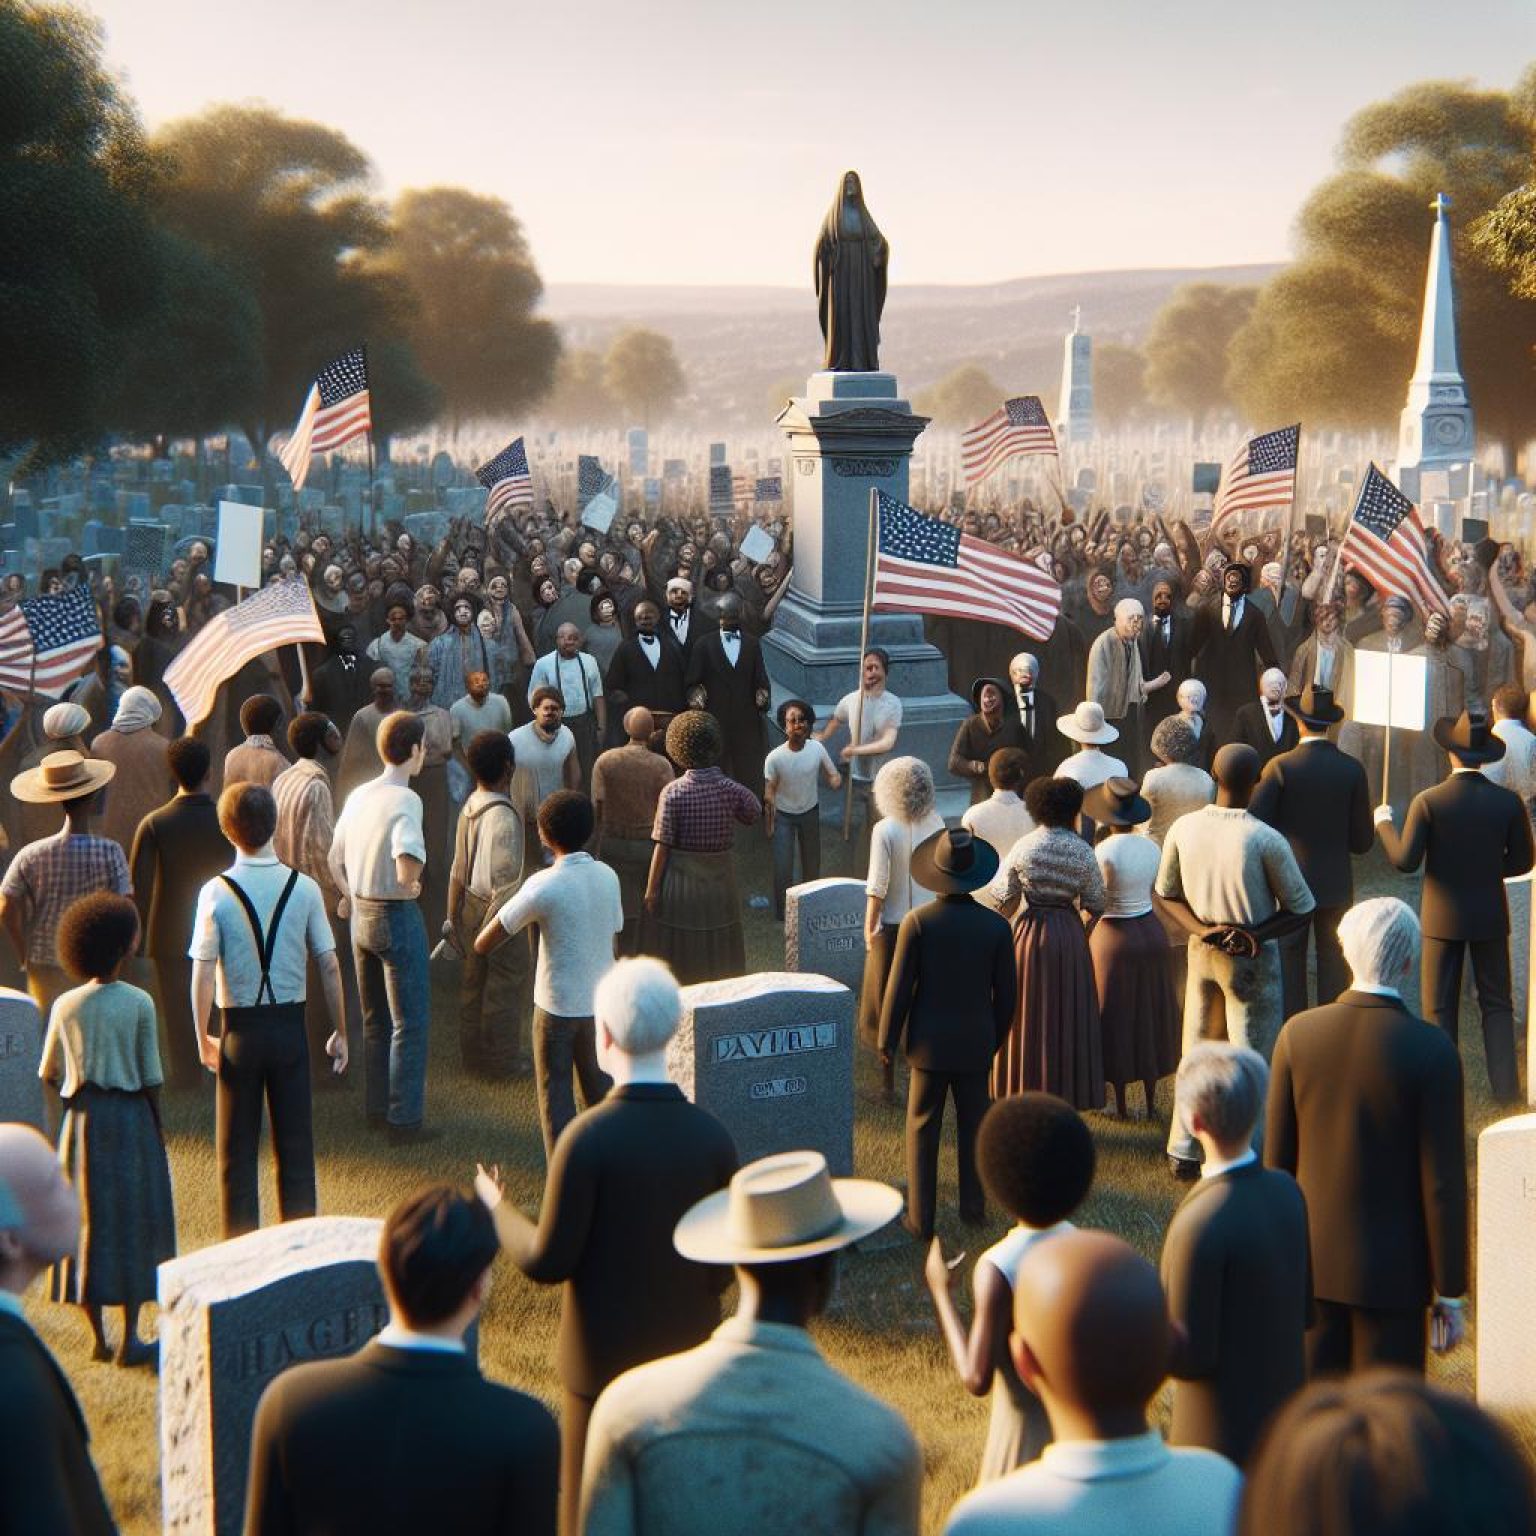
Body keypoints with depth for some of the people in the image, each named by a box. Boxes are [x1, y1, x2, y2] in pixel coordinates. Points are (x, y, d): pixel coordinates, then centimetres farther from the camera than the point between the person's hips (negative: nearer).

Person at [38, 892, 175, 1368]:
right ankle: (130, 1339, 7)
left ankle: (98, 1337, 15)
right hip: (130, 1115, -3)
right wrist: (156, 1125, 3)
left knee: (88, 1221, 10)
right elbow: (151, 1077, -8)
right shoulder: (139, 1004, -10)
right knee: (133, 1221, 5)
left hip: (83, 1117, 3)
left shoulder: (65, 1006, 0)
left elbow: (48, 1074, 6)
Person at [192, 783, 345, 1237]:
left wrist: (203, 1040, 1)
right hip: (290, 1026, 1)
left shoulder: (216, 893, -11)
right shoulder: (304, 888, -6)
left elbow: (202, 976, -11)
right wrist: (339, 1033, 7)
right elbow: (329, 967, -4)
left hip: (240, 1032, -1)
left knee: (237, 1150, 10)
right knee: (295, 1144, 11)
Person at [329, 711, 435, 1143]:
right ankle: (404, 1118, 4)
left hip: (360, 914, 8)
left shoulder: (359, 795, 4)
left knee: (376, 1019, 19)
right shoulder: (405, 800, -20)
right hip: (397, 916, -8)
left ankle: (376, 1107, 27)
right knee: (410, 1021, 1)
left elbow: (335, 860, 12)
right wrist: (413, 885, -11)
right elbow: (407, 869, -32)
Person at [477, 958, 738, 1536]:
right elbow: (724, 1267, -4)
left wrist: (497, 1211, 3)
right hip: (690, 1354, 3)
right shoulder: (712, 1136, -9)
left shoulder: (588, 1137, -20)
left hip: (605, 1358, -3)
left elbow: (547, 1262, -15)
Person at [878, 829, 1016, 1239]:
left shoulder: (917, 922, -15)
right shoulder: (996, 927, -8)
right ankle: (973, 1207, 26)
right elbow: (1006, 994, -1)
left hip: (929, 1044, -2)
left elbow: (899, 988, -10)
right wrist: (995, 1039, 15)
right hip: (976, 1044, 2)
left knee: (922, 1130, 8)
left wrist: (887, 1042, 1)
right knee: (973, 1127, 16)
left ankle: (921, 1218, 13)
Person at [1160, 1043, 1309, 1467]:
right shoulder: (1285, 1190, -4)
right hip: (1285, 1414, 7)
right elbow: (1305, 1311, 7)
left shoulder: (1201, 1224, -27)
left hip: (1223, 1434, -7)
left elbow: (1188, 1356, -21)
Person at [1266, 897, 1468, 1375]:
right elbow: (1444, 1182, -13)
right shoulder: (1431, 1050, -17)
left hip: (1312, 1259, 3)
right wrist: (1449, 1291, -4)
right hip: (1392, 1267, -3)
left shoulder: (1298, 1033, -7)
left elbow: (1276, 1157, 1)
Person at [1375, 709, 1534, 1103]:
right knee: (1496, 1003, 12)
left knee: (1440, 1006, 9)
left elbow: (1406, 861, -15)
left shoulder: (1428, 802, -16)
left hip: (1444, 915, -2)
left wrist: (1384, 824, 1)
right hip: (1490, 915, 2)